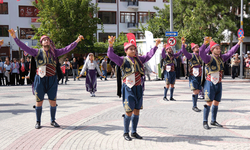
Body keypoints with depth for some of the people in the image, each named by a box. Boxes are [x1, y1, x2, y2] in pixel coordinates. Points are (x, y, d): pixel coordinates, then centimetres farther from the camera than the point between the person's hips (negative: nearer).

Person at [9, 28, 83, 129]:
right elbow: (24, 47, -3)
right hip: (40, 79, -1)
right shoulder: (37, 52, 3)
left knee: (53, 102, 5)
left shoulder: (54, 52, 9)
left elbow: (67, 49, 7)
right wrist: (14, 37, -13)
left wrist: (77, 41, 2)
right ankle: (38, 122, 18)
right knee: (39, 102, 4)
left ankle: (53, 121, 23)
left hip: (52, 80, 2)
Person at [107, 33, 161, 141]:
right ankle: (126, 133, 10)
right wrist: (110, 45, -31)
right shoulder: (123, 60, -4)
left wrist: (156, 45, 14)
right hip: (128, 88, -5)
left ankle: (134, 132, 23)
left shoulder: (138, 59, 11)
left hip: (138, 88, 5)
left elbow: (149, 55, 20)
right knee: (129, 111, -6)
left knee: (137, 111, 10)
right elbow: (111, 55, -16)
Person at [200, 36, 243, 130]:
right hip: (210, 84, -7)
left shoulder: (221, 58, 11)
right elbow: (202, 54, -30)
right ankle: (205, 122, 2)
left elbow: (230, 52, 18)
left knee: (216, 103, 12)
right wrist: (205, 43, -45)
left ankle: (213, 121, 23)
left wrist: (238, 43, 14)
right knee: (209, 103, -6)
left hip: (219, 84, 7)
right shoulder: (209, 58, -11)